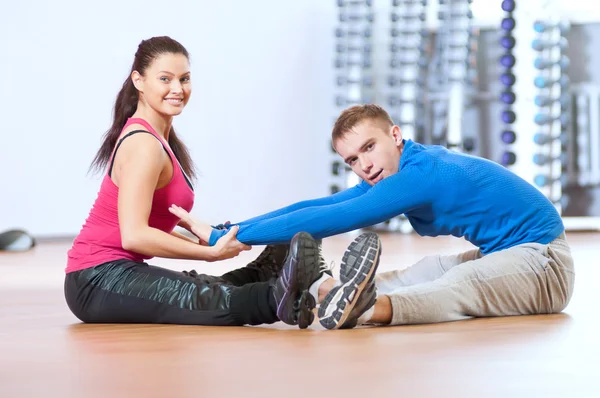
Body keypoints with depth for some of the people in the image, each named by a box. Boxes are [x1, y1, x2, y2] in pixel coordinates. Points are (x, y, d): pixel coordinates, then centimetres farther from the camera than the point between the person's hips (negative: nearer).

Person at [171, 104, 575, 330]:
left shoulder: (419, 176, -25)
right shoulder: (395, 171, 3)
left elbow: (322, 223, -28)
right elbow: (317, 206, -1)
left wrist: (223, 236, -27)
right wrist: (233, 230, -10)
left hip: (542, 261, -11)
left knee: (459, 284, -35)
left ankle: (368, 307, -61)